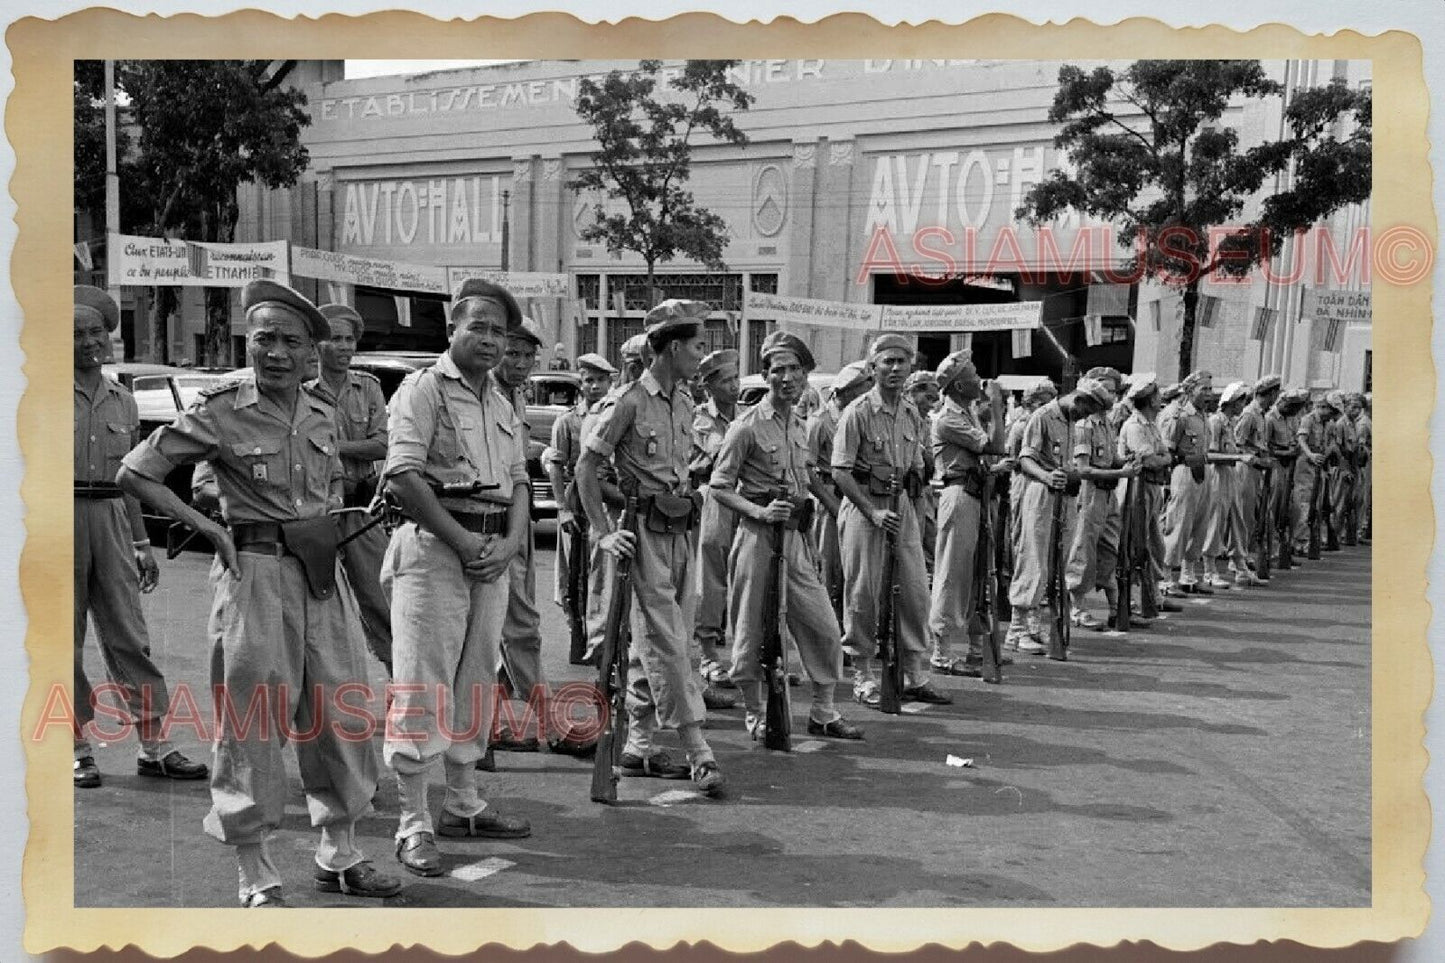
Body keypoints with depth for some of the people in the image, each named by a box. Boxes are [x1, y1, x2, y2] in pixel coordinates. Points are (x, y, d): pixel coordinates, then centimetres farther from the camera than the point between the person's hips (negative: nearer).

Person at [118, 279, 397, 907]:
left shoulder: (322, 413, 9)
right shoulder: (220, 412, -7)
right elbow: (136, 472, -3)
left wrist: (324, 525, 9)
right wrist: (207, 527, -10)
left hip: (322, 571, 6)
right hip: (255, 572, -6)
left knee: (343, 713, 9)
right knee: (252, 721, -1)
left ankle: (338, 854, 25)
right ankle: (256, 877, 12)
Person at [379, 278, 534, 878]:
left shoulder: (503, 406, 18)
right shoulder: (423, 389, -4)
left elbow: (518, 484, 15)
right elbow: (404, 475, -14)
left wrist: (510, 542, -4)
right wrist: (463, 542, -17)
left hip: (494, 554, 7)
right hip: (434, 546, -7)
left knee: (476, 681, 14)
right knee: (423, 685, -6)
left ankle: (462, 805, 26)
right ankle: (413, 824, 0)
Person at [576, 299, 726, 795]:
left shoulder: (684, 402, 12)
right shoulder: (629, 402, -10)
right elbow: (586, 468, -9)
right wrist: (603, 531, -14)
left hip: (682, 528, 8)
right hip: (646, 530, -7)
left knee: (651, 642, 12)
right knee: (666, 643, -6)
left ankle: (639, 746, 21)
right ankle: (698, 753, -5)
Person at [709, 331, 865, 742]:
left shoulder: (801, 424, 12)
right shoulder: (748, 425, -8)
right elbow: (719, 486, -8)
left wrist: (800, 497, 8)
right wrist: (759, 511, -19)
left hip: (794, 536, 6)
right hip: (757, 536, -6)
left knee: (824, 629, 5)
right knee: (752, 631, 3)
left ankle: (823, 713, 19)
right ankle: (755, 715, 19)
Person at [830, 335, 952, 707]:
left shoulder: (912, 414, 10)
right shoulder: (857, 412, -9)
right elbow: (840, 472, -13)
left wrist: (913, 505, 11)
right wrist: (874, 512, -17)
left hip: (902, 505, 6)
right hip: (864, 505, -6)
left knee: (915, 590, 4)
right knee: (863, 593, 1)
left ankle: (915, 676, 14)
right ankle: (862, 675, 14)